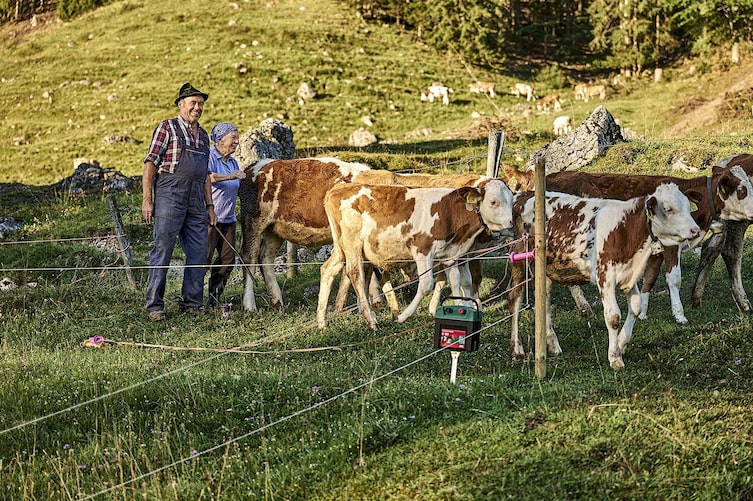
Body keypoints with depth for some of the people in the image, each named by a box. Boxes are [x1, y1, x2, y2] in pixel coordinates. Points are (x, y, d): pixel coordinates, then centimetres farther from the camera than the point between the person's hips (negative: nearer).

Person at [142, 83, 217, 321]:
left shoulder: (203, 135, 19)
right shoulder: (167, 127, -1)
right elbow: (150, 163, -5)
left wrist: (210, 206, 18)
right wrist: (147, 200, -11)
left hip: (196, 202, 7)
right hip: (169, 196, -7)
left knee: (198, 254, 6)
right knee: (162, 250, -6)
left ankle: (191, 302, 15)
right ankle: (154, 305, -3)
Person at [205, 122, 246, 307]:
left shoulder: (232, 162, 17)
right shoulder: (209, 157, -8)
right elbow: (207, 177, -29)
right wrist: (230, 177, -38)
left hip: (228, 219, 8)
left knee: (227, 259, 6)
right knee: (204, 258, -9)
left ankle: (215, 298, 16)